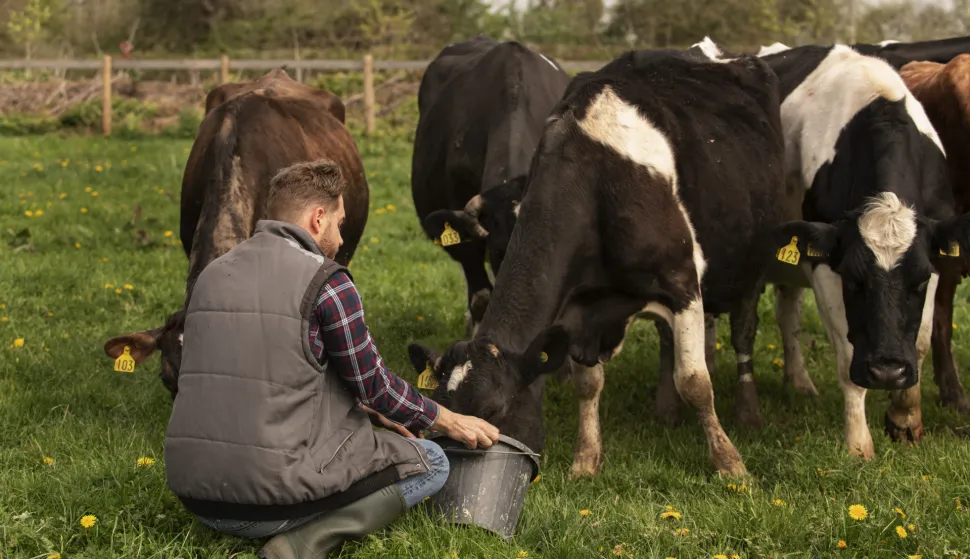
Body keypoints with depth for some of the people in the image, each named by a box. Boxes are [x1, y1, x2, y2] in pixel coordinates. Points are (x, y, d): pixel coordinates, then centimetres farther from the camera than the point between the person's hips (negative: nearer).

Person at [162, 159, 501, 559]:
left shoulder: (214, 275, 12)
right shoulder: (326, 282, -9)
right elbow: (375, 386, -1)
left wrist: (370, 413, 30)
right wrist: (450, 422, 17)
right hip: (274, 498, -8)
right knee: (431, 464, 11)